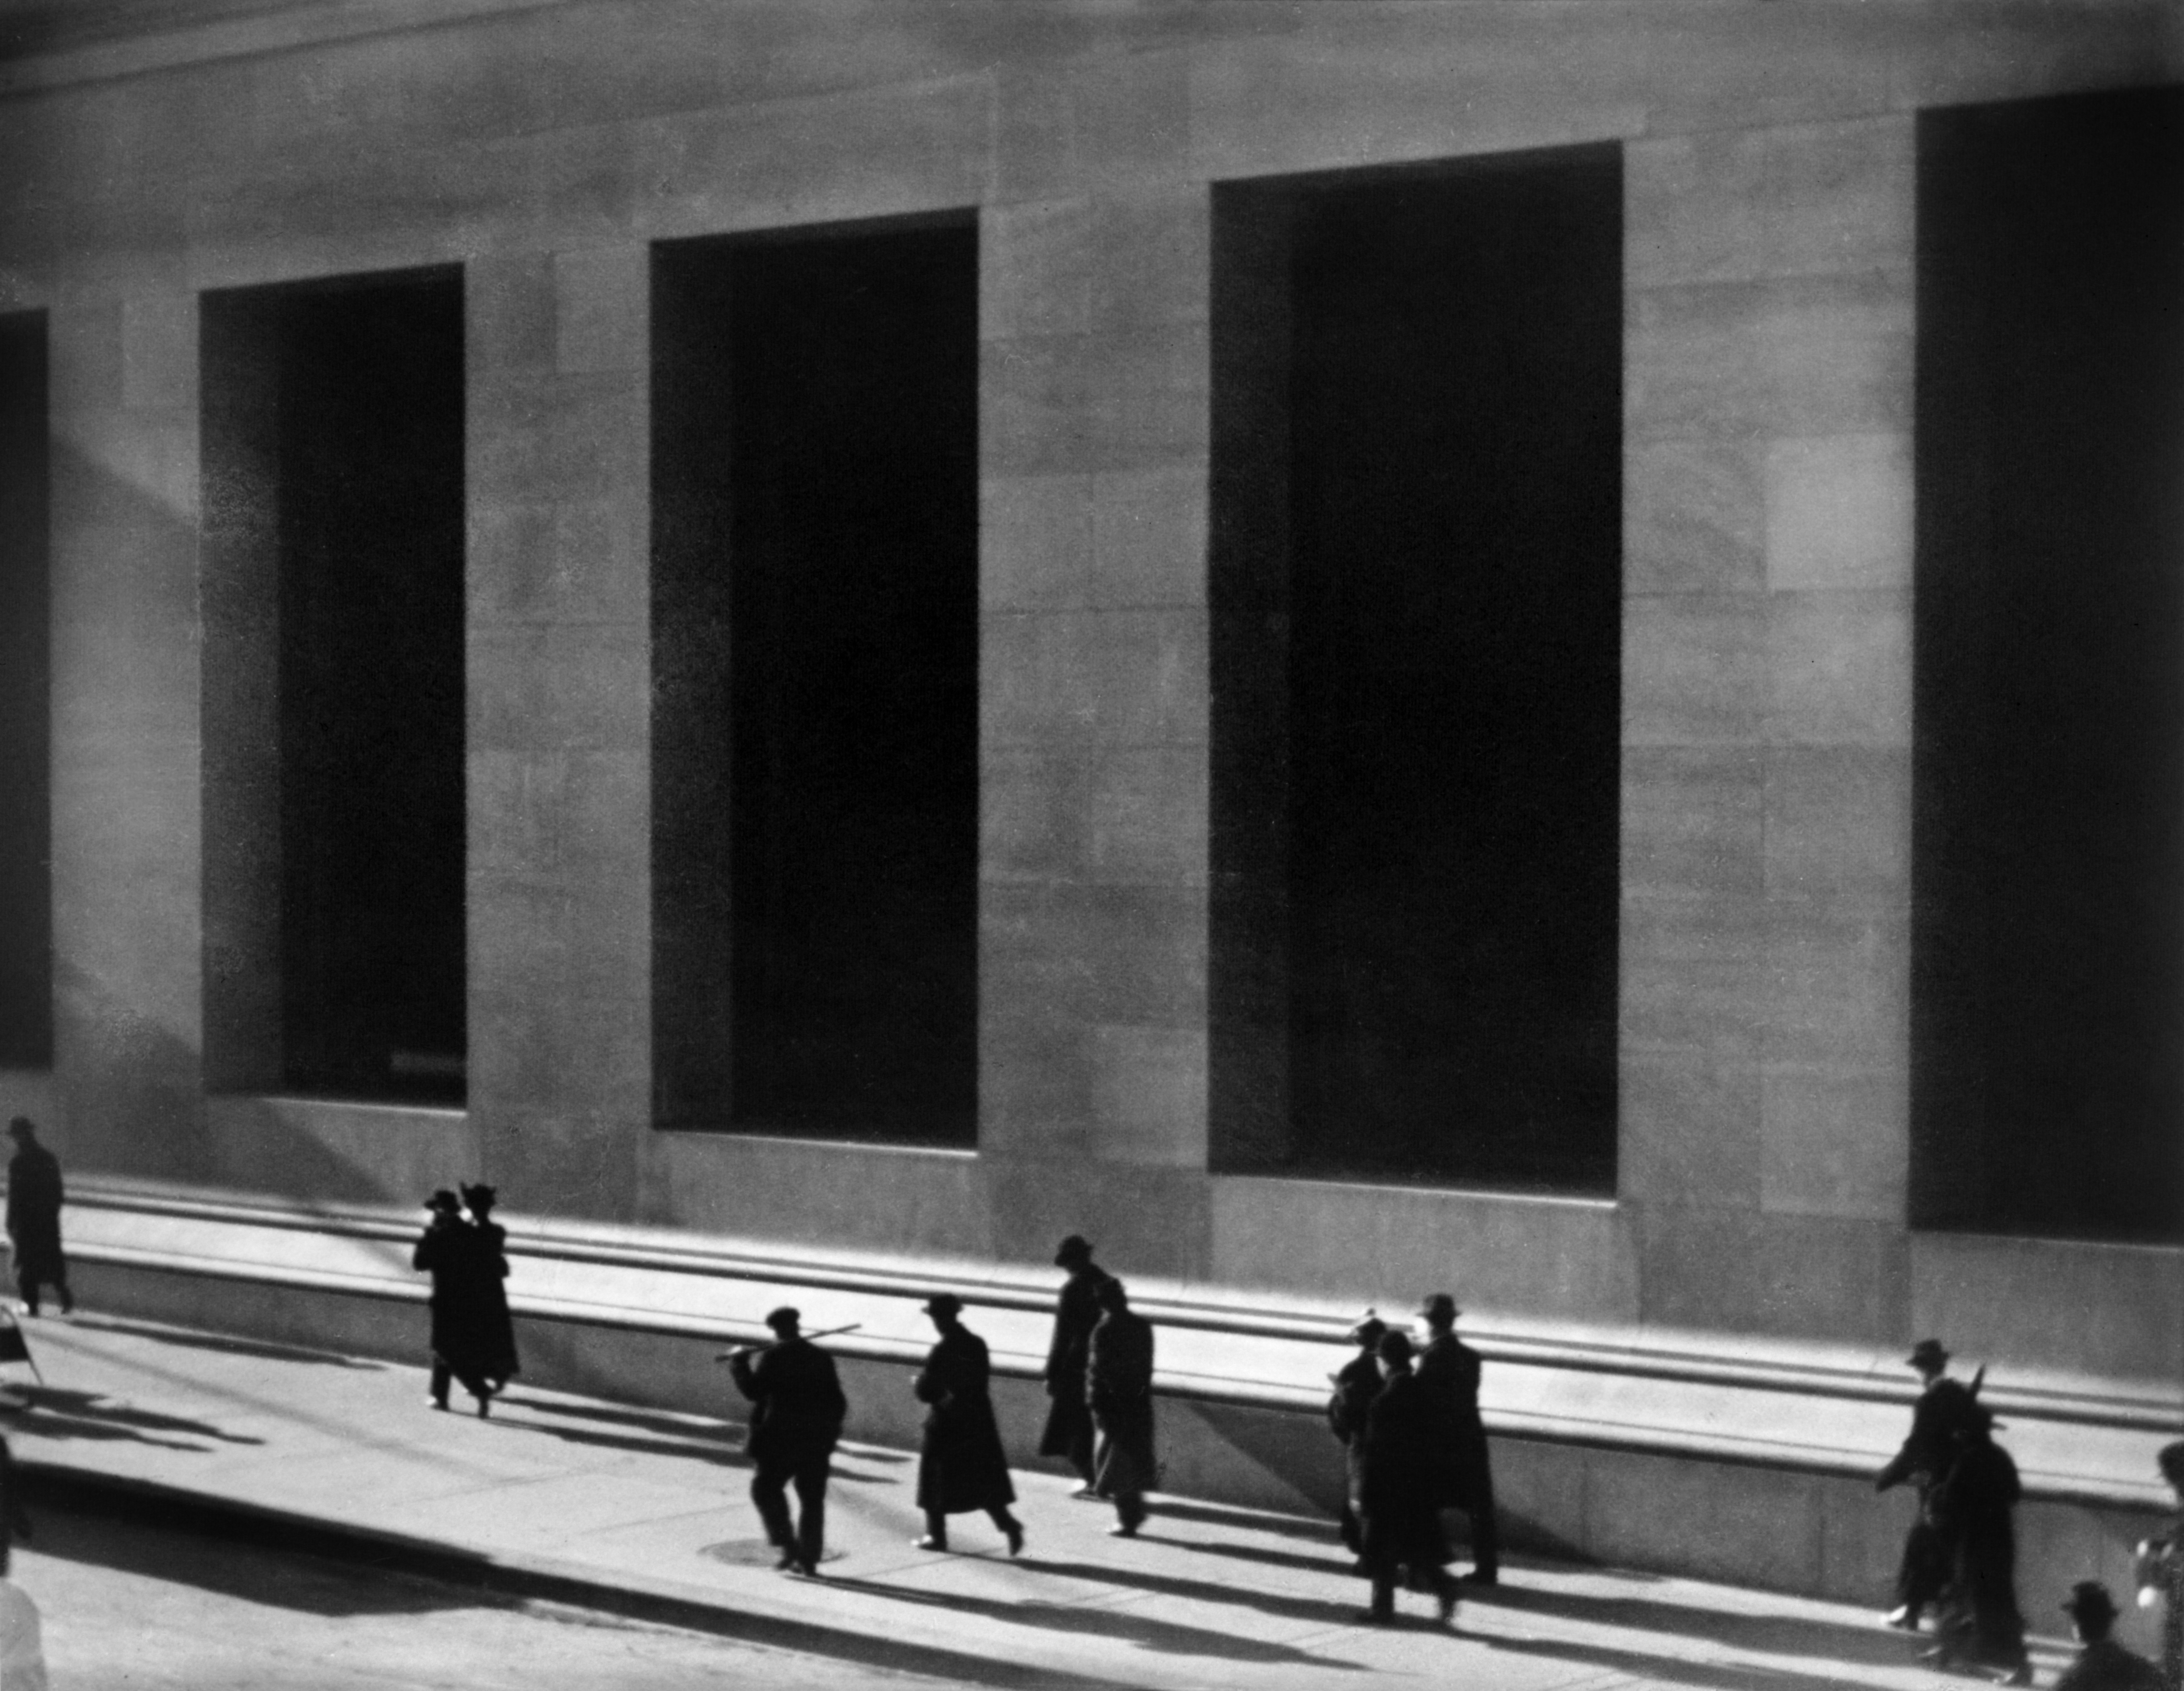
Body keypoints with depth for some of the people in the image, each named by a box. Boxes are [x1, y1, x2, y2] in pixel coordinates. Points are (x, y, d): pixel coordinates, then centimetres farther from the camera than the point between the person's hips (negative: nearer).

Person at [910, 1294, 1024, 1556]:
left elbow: (927, 1392, -17)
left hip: (945, 1426, -5)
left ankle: (937, 1536, 18)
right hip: (978, 1423, 5)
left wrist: (917, 1384, 6)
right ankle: (1008, 1525, -7)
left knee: (935, 1482, 11)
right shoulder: (977, 1345, 1)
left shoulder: (940, 1353, -18)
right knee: (984, 1482, 9)